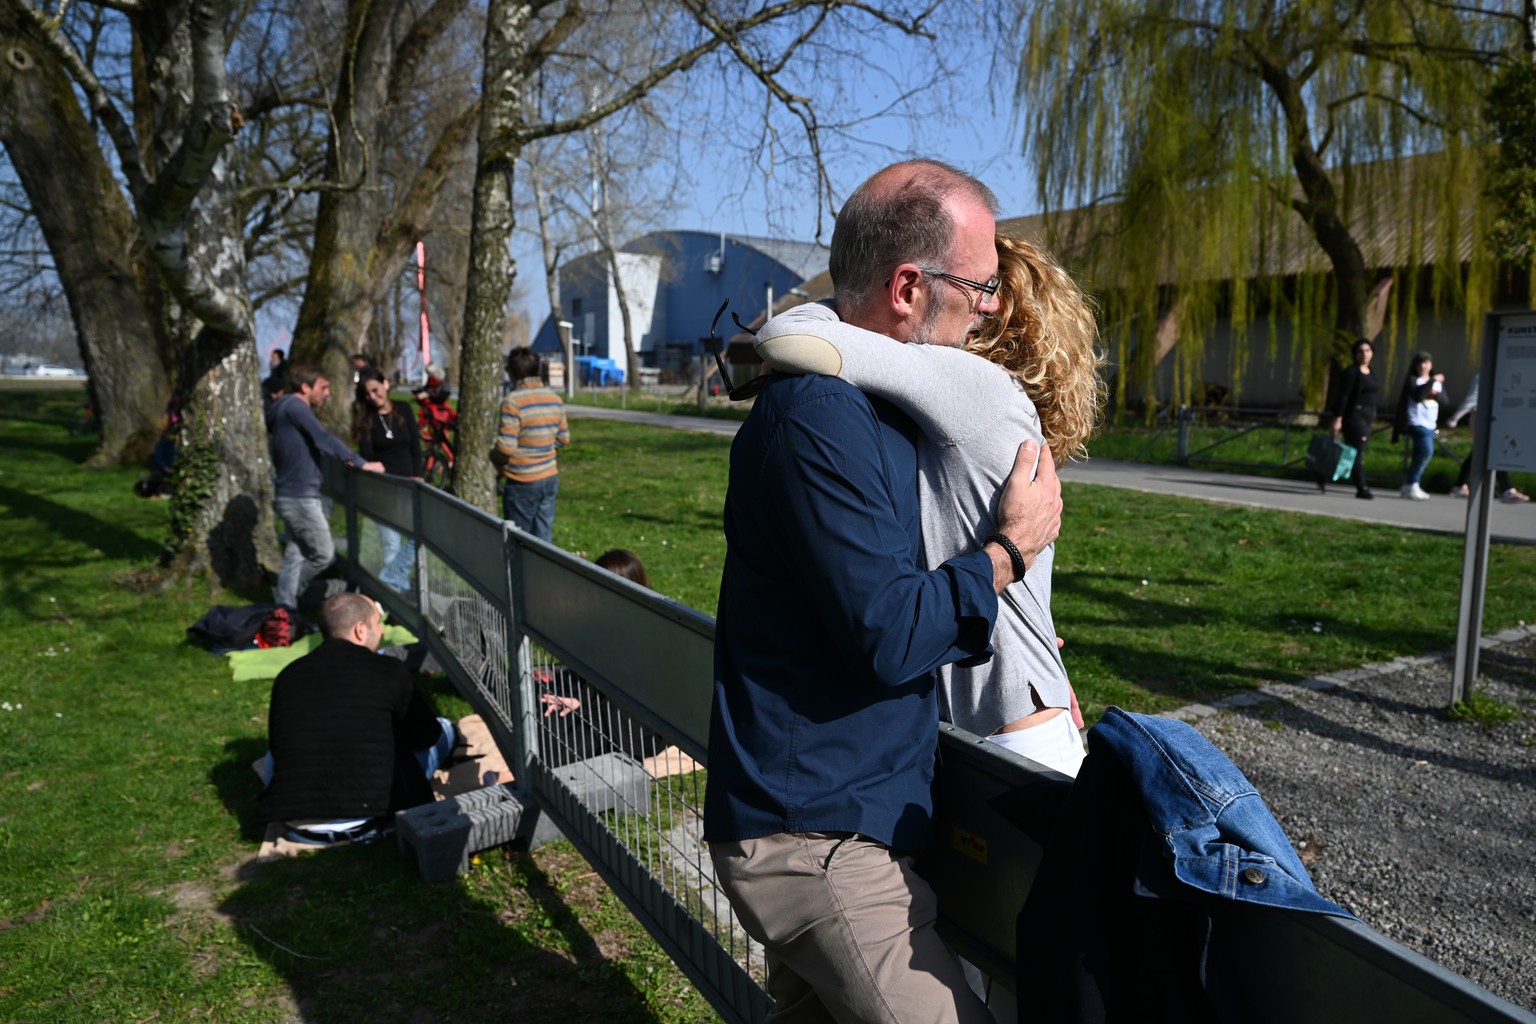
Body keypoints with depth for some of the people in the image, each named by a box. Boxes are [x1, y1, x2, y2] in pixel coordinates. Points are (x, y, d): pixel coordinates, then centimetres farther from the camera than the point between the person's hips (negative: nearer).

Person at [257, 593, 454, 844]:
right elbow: (426, 736, 5)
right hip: (366, 822, -3)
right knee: (444, 729, 10)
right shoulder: (388, 670, -8)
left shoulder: (287, 676, 4)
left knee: (272, 757, 36)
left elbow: (279, 746, 18)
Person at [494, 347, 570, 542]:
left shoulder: (512, 402, -17)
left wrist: (492, 458, 0)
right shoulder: (555, 399, 4)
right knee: (544, 538, 9)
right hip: (550, 478, 6)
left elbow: (505, 449, -20)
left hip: (522, 483, -6)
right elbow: (563, 439, 12)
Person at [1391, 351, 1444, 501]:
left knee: (1419, 456, 9)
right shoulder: (1412, 380, -2)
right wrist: (1432, 381, -21)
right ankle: (1412, 485, -13)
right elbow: (1417, 396, -19)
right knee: (1427, 451, -20)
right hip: (1417, 422, -7)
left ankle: (1408, 486, 17)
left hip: (1431, 424, 7)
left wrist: (1436, 395, -10)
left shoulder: (1438, 381, 19)